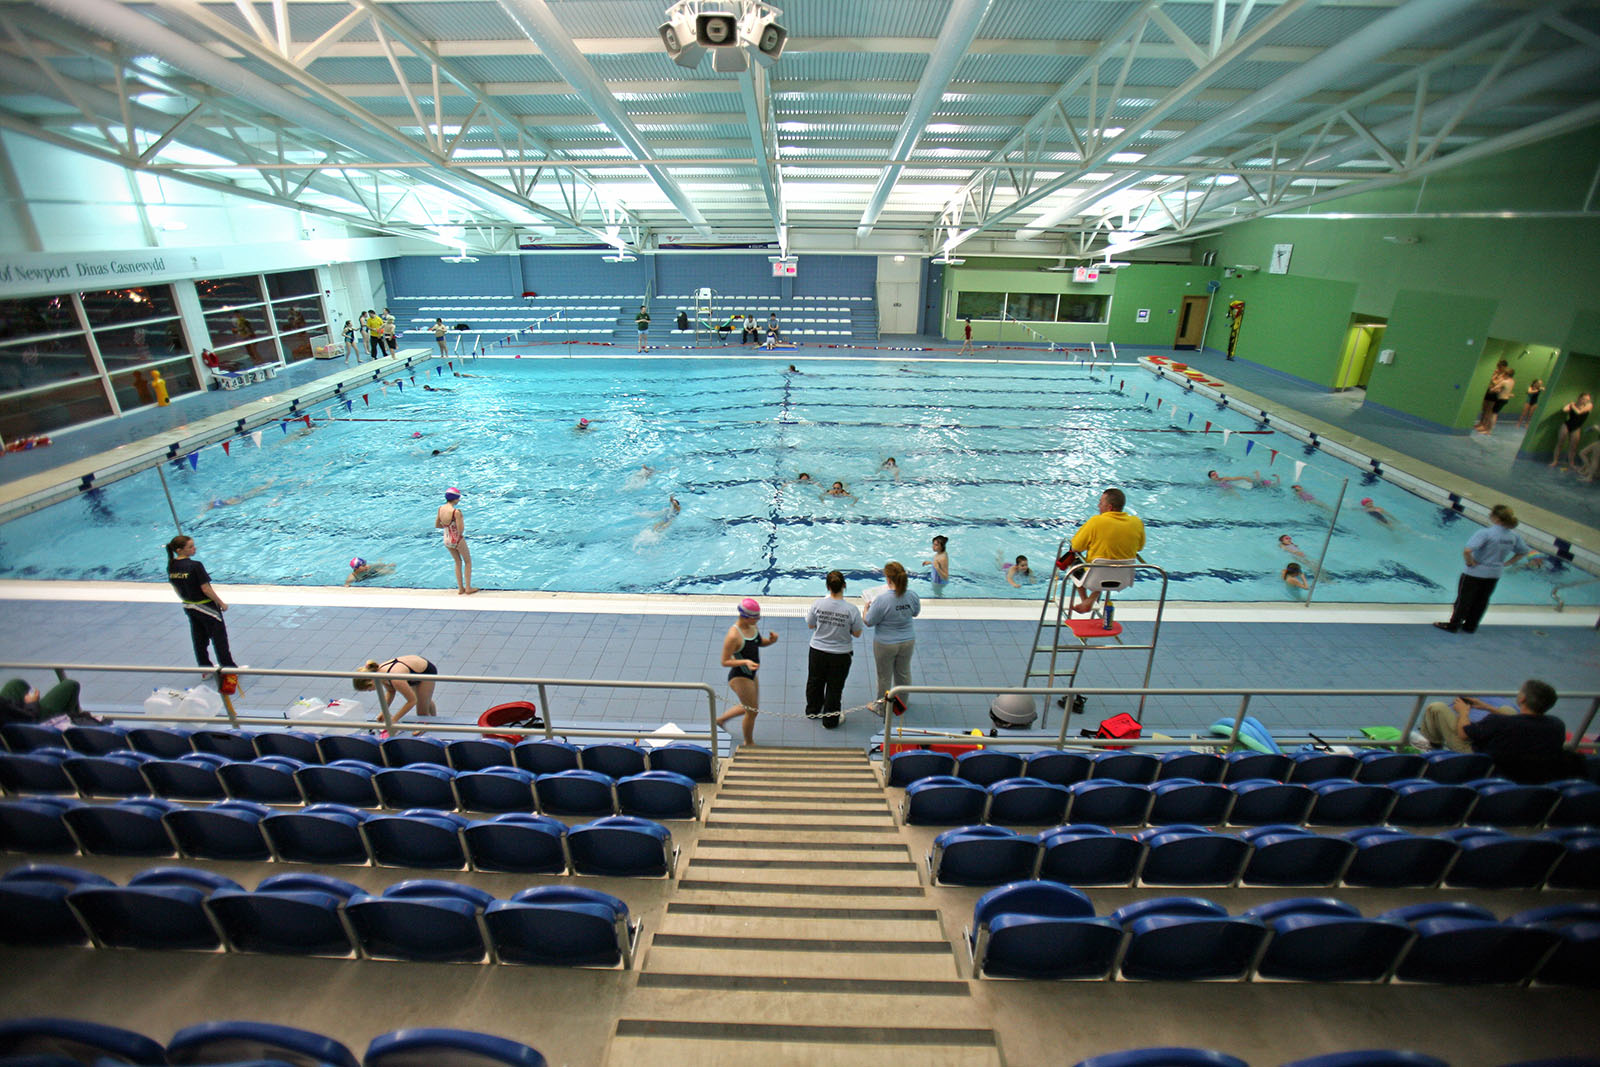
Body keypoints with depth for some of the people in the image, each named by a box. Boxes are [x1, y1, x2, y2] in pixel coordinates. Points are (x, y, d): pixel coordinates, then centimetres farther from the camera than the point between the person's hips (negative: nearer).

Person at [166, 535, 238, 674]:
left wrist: (187, 600, 22)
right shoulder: (195, 566, -25)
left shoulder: (171, 566, -3)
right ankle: (228, 667, 15)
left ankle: (205, 669, 29)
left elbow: (177, 589, 7)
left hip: (188, 607, 7)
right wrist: (221, 603, -10)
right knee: (219, 638, 7)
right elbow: (206, 589, -21)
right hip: (206, 607, -7)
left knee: (199, 640, 18)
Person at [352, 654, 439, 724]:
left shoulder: (395, 679, -42)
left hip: (427, 672, -8)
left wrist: (394, 719, -23)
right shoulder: (378, 672, -19)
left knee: (422, 712, 3)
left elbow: (412, 700, -29)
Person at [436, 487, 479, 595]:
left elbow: (436, 525, 4)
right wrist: (462, 519, -9)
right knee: (468, 562, 16)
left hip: (447, 541, 6)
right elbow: (461, 531, -25)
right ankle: (468, 588, 21)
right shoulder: (456, 512, -27)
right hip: (458, 540, -6)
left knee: (458, 563, 24)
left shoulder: (440, 508, -6)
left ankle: (460, 588, 30)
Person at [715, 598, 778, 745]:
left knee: (750, 708, 25)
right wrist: (745, 662, -36)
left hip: (750, 674, 9)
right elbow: (725, 662, -23)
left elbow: (760, 643, 13)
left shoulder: (753, 626, -5)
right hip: (739, 677, -9)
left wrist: (771, 640, -10)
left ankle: (721, 719, 48)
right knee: (752, 711, 6)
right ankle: (749, 743, 33)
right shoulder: (733, 636, -29)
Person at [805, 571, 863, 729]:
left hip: (818, 652, 2)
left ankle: (812, 710, 46)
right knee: (834, 688, 17)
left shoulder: (817, 604, -17)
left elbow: (810, 626, -3)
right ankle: (830, 719, 30)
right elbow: (857, 633, -10)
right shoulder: (851, 609, -21)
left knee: (815, 682, 25)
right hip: (840, 655, -2)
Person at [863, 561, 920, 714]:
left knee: (884, 677, 16)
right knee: (904, 673, 24)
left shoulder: (881, 600, -29)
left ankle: (882, 707, 35)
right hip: (907, 642, 4)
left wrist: (867, 607, -1)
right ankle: (902, 705, 44)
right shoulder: (913, 596, -15)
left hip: (885, 644, -4)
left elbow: (868, 622, -18)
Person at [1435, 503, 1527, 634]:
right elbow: (1523, 552, 14)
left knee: (1463, 600, 9)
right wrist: (1504, 564, 11)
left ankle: (1453, 625, 21)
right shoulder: (1515, 536, -2)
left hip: (1475, 573, -6)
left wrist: (1470, 563, -19)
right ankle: (1470, 627, 31)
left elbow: (1467, 551, -37)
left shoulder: (1486, 533, -26)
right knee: (1481, 602, 19)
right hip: (1494, 575, 6)